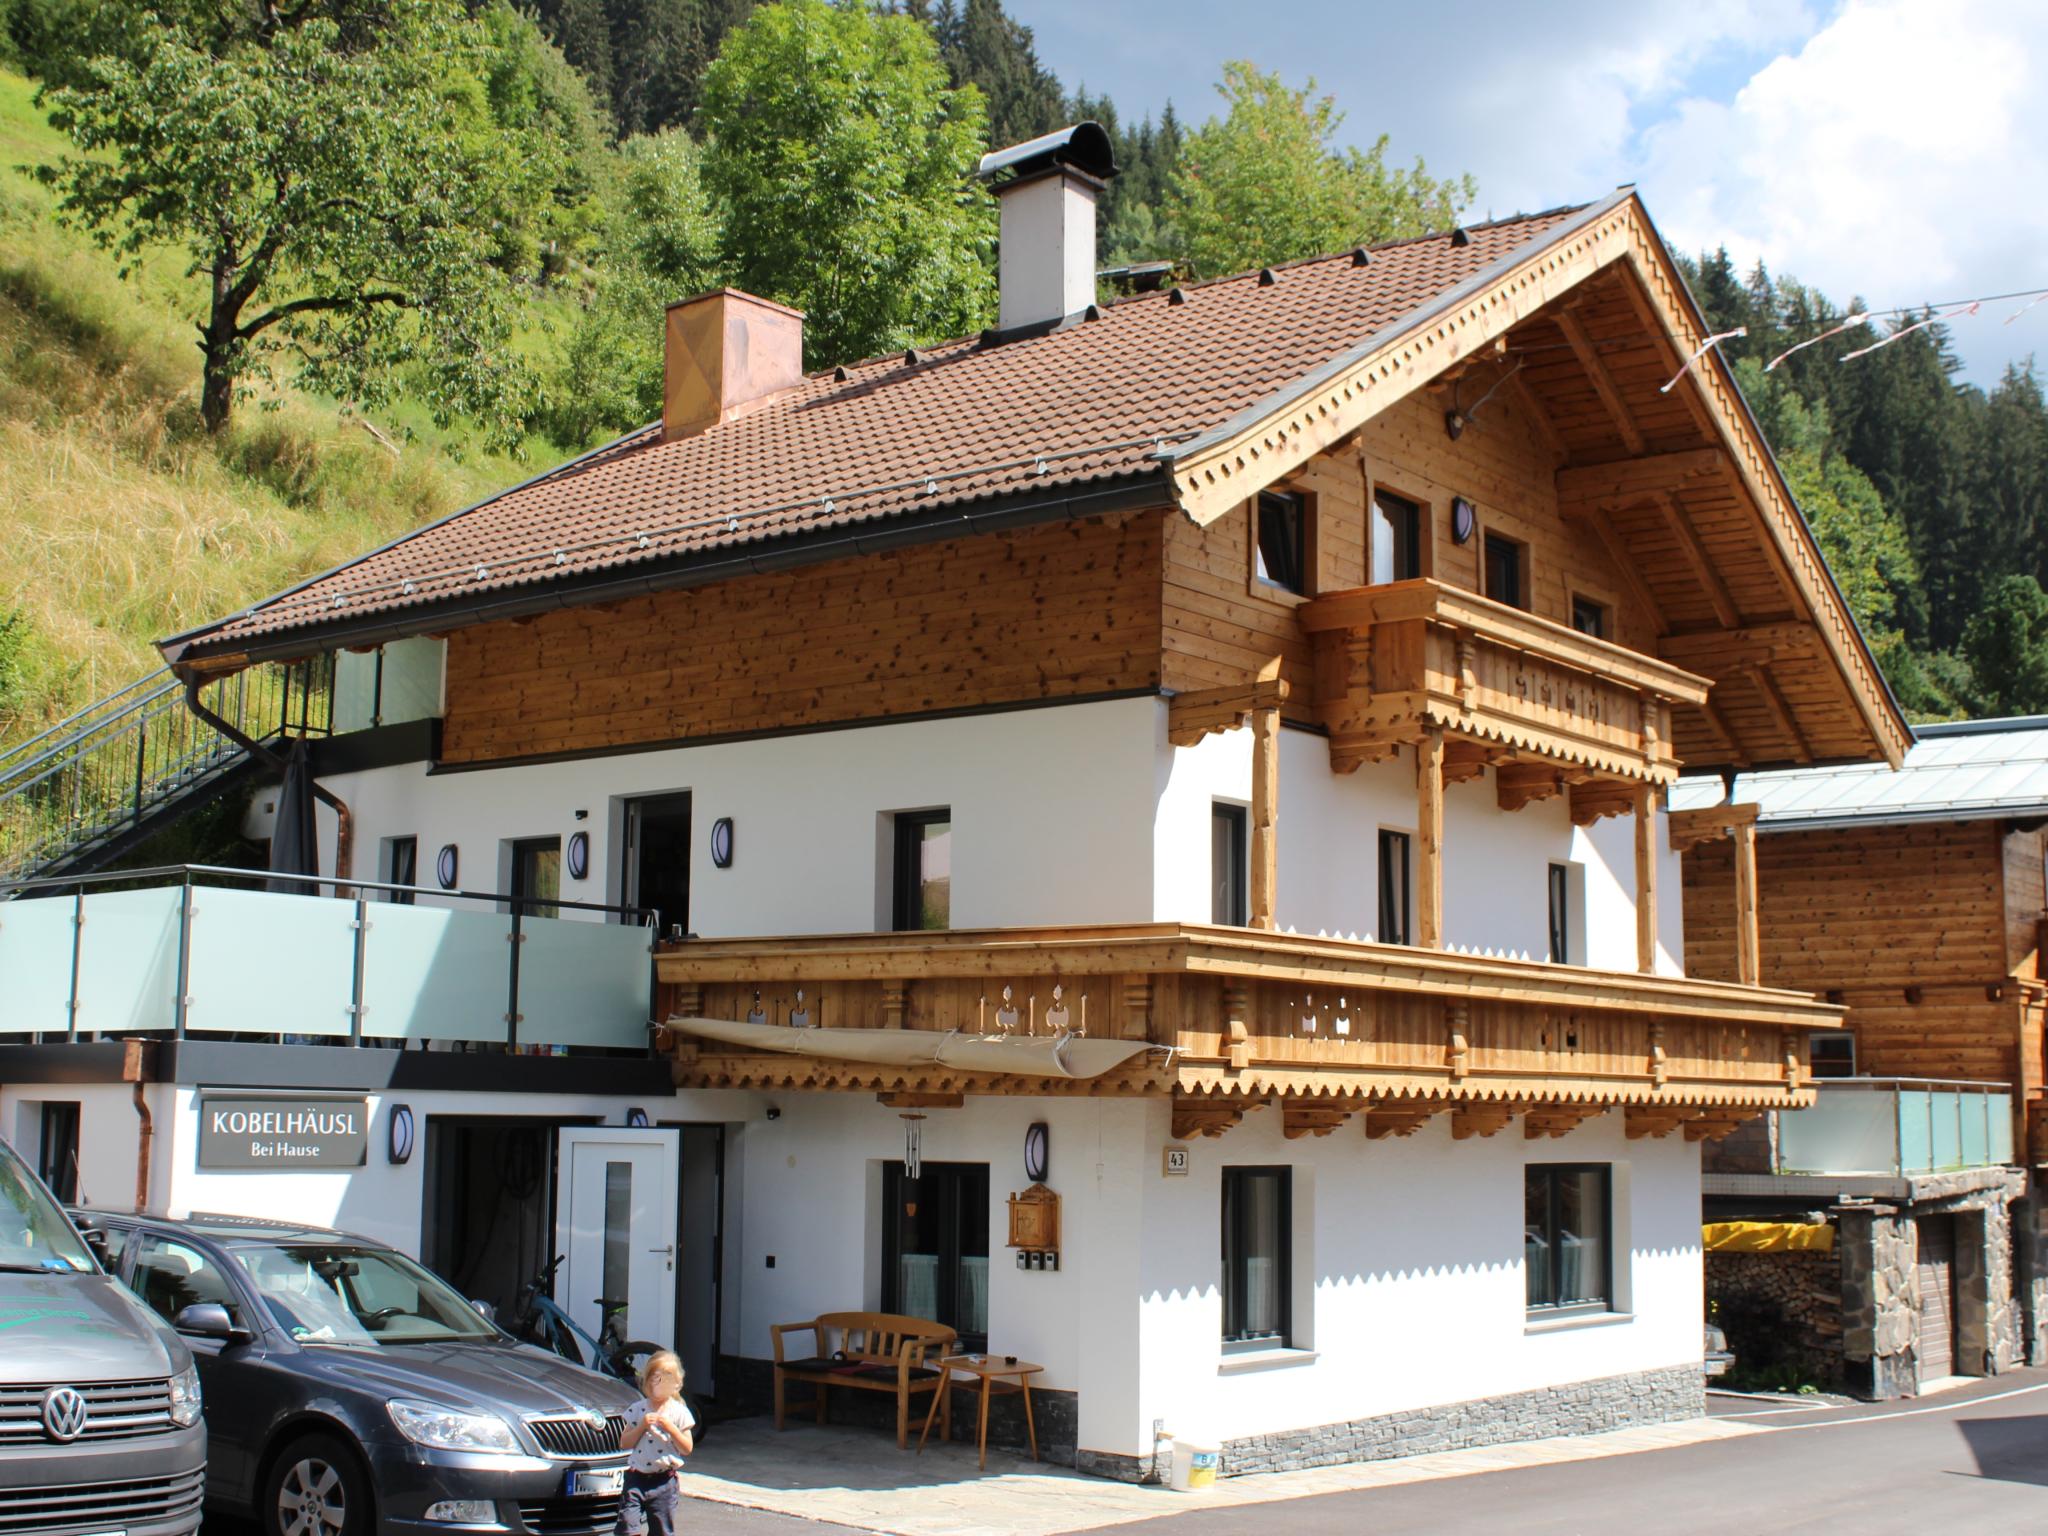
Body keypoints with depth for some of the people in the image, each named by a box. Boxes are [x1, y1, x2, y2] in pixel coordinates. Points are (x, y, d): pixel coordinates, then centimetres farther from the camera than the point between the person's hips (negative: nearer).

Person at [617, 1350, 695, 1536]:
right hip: (636, 1478, 1)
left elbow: (687, 1448, -3)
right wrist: (642, 1426, -12)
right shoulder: (637, 1410, 5)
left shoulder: (679, 1412, 0)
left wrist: (670, 1428, -15)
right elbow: (624, 1443, 2)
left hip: (664, 1480, -1)